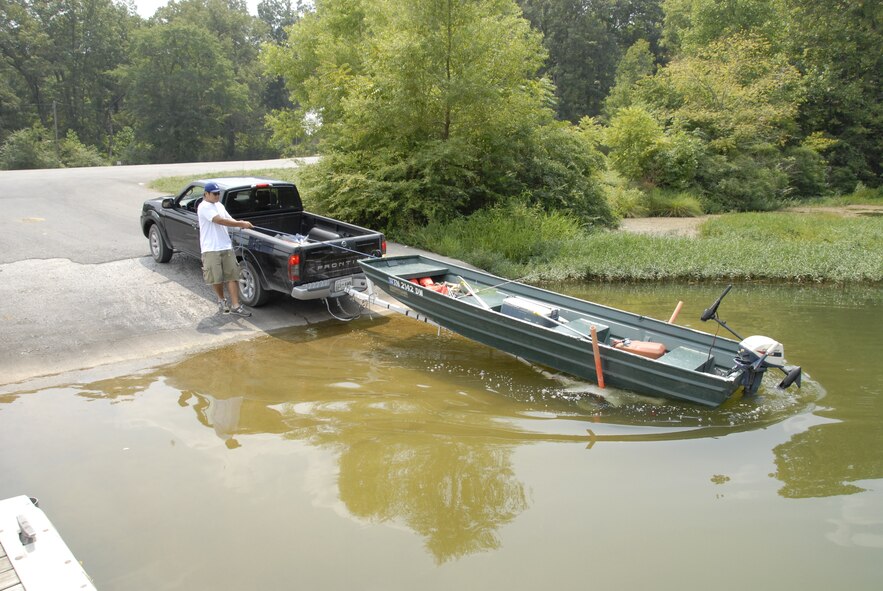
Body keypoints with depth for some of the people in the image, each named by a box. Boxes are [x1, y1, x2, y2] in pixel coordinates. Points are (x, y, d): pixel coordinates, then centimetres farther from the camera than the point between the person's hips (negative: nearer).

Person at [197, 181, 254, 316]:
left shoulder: (219, 205, 15)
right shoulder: (204, 207, -12)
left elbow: (229, 220, 14)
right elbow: (220, 220, -22)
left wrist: (240, 223, -7)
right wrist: (240, 224, -24)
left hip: (226, 246, 7)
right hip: (211, 249, -7)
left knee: (232, 276, 1)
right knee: (216, 278, 3)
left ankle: (235, 306, 1)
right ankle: (221, 300, 28)